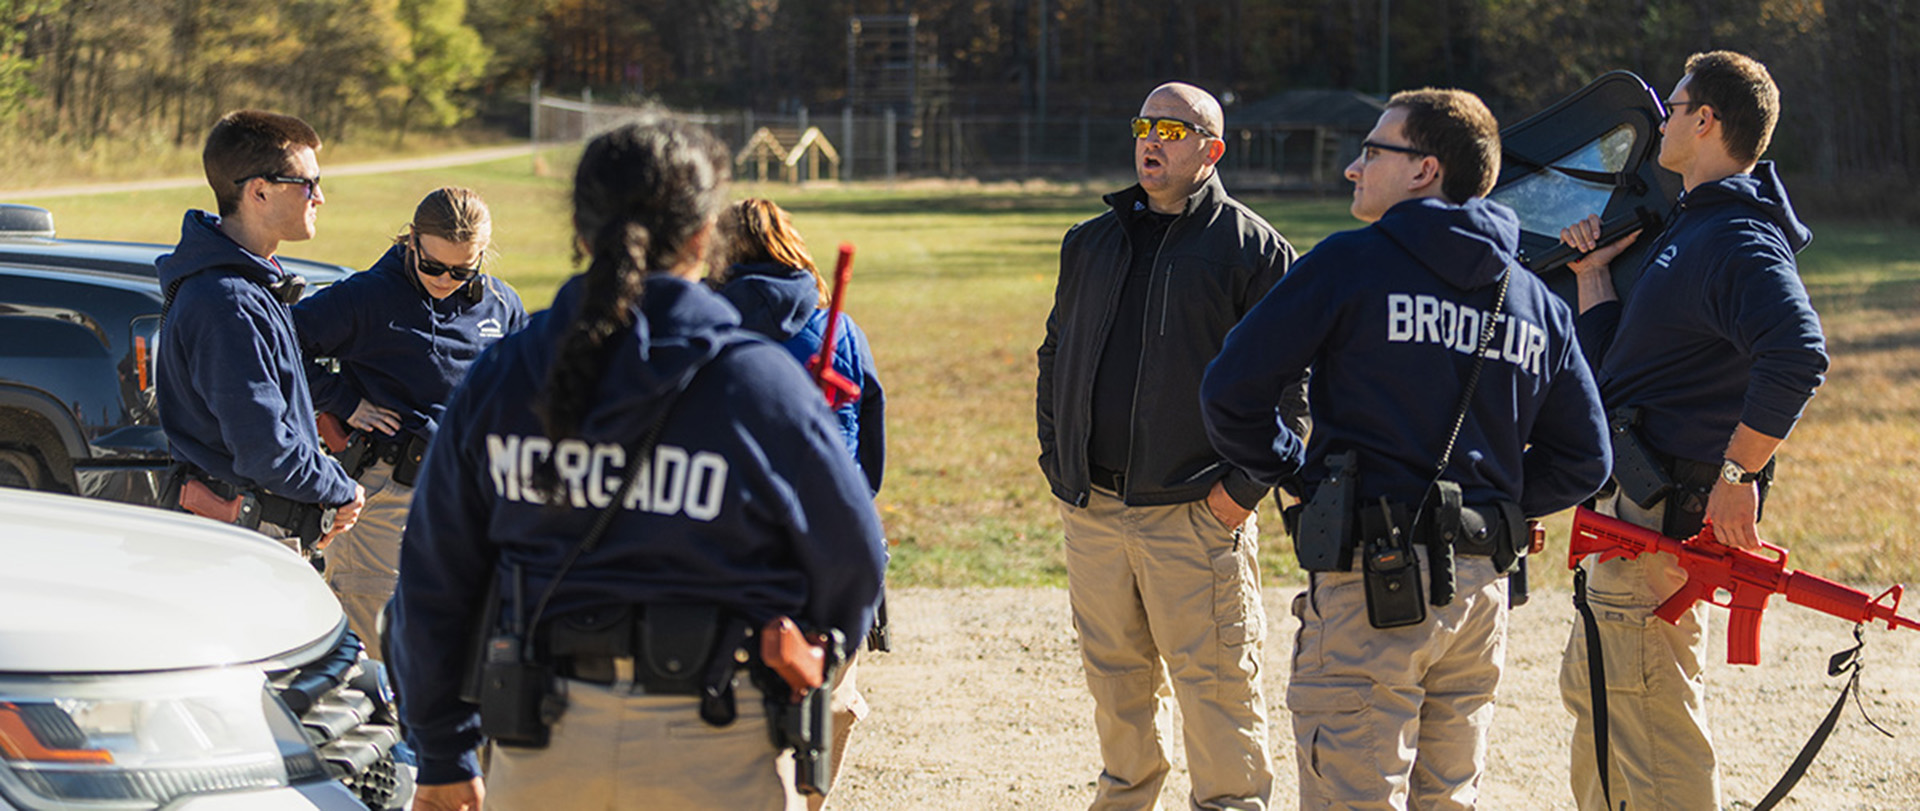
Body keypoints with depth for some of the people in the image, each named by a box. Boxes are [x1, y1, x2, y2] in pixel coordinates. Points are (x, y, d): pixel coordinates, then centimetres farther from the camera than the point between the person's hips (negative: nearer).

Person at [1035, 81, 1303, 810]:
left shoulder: (1253, 249, -3)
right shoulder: (1091, 243, 15)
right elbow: (1055, 357, 23)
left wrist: (1245, 486, -11)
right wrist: (1057, 463, 12)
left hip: (1196, 512, -5)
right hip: (1091, 512, 5)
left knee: (1216, 682, -5)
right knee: (1115, 682, 13)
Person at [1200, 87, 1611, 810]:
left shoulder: (1351, 263, -7)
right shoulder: (1538, 304, 11)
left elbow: (1231, 391, -7)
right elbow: (1583, 460, 13)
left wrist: (1286, 469, 9)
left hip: (1369, 586, -6)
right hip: (1480, 589, 6)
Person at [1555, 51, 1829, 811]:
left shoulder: (1737, 241, -17)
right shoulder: (1690, 229, 17)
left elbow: (1798, 355, -35)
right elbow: (1610, 369, 23)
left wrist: (1736, 476, -31)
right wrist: (1594, 274, 16)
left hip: (1666, 513, -11)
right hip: (1633, 507, 11)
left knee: (1652, 719, -9)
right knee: (1593, 691, 21)